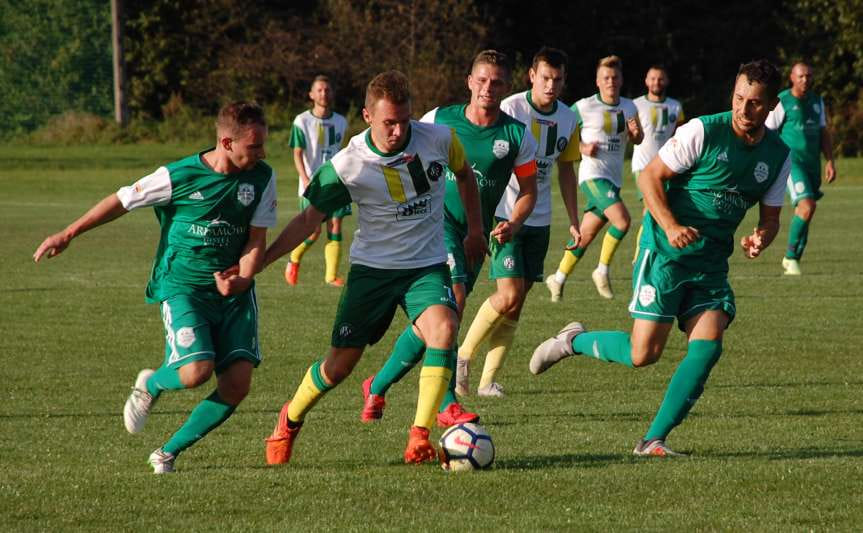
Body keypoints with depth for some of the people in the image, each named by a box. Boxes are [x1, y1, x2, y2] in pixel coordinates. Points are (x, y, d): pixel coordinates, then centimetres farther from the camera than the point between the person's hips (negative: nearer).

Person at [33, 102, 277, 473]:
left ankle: (169, 452, 9)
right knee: (197, 370, -25)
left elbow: (257, 240, 3)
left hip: (234, 291, 4)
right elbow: (122, 201, 1)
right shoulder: (180, 176, -13)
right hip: (182, 286, -4)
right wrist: (67, 235, 7)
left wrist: (241, 281, -16)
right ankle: (150, 385, 14)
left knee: (237, 383, -11)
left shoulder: (262, 178, -3)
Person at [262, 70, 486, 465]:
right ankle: (290, 420, 34)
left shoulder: (438, 139, -11)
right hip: (371, 267, -1)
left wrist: (474, 231, 15)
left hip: (427, 265, 1)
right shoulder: (347, 165, -15)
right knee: (340, 364, 3)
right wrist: (257, 262, -12)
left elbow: (464, 173, 12)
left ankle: (420, 439, -24)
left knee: (444, 329, -29)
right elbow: (310, 218, -5)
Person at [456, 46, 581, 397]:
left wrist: (573, 221, 14)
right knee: (510, 293, -16)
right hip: (505, 214, -6)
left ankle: (488, 380, 8)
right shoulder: (510, 110, -12)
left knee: (517, 302, 3)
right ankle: (464, 355, 5)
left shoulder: (568, 119, 6)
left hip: (540, 220, 6)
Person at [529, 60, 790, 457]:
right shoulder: (703, 132, -13)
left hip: (712, 264, 5)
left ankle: (653, 440, -3)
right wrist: (670, 226, -23)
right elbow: (649, 177, -9)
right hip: (665, 254, -5)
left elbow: (770, 217, 13)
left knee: (707, 346, -12)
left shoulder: (777, 156, 4)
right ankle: (573, 341, 21)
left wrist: (760, 239, -11)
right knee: (643, 354, -9)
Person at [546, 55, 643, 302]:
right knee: (622, 220, -24)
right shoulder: (584, 107, -7)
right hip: (593, 175, -6)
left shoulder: (629, 107, 9)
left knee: (586, 235, 10)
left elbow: (638, 139, 20)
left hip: (614, 178, 6)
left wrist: (635, 132, -4)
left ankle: (558, 279, 24)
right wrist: (583, 147, -14)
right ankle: (602, 271, -7)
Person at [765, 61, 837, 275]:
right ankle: (791, 256, -9)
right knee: (807, 206, -21)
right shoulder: (782, 102, -6)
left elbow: (824, 133, 19)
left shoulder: (817, 102, 13)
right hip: (792, 161, -6)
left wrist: (830, 161, 9)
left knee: (803, 212, 9)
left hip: (812, 163, 6)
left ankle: (792, 260, 23)